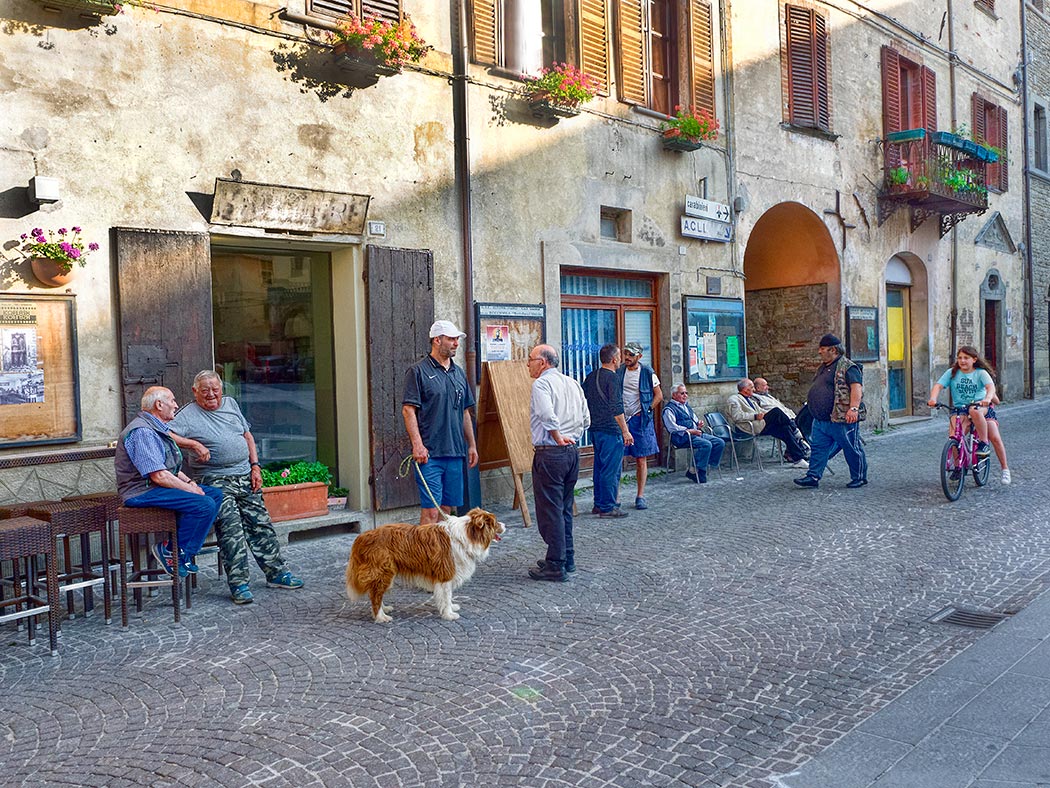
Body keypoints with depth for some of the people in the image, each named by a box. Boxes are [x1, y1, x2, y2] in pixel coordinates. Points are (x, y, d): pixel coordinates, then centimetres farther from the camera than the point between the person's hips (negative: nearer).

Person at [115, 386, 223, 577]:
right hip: (142, 493, -11)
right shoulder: (142, 432, -18)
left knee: (215, 494, 1)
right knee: (204, 505, -24)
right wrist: (191, 489, -15)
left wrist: (189, 482, 6)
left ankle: (173, 547, -3)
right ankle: (177, 554, -11)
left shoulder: (157, 429, 18)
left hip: (156, 488, 11)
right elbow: (159, 476, -24)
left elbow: (171, 468, 24)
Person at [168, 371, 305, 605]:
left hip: (245, 477, 6)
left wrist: (255, 467, 9)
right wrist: (193, 444, -26)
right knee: (231, 528, -16)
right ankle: (238, 583, -12)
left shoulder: (231, 404, 15)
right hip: (216, 481, -5)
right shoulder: (188, 415, -1)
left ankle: (276, 572, 16)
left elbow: (247, 436, 18)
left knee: (260, 524, 8)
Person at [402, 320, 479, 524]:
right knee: (431, 510, -9)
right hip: (429, 454, -6)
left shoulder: (459, 373, 16)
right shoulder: (418, 371, -4)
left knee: (447, 508, 10)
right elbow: (408, 410, -10)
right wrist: (417, 444, -18)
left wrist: (472, 445, 18)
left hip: (455, 453, 6)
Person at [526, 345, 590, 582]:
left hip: (549, 454, -8)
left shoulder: (541, 383, -10)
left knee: (550, 511, -2)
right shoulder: (573, 384, 14)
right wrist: (571, 438, 12)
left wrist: (558, 438, -14)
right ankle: (567, 558, 26)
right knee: (565, 508, 18)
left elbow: (548, 415, -26)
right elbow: (585, 420, 14)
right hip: (573, 451, 8)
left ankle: (555, 566, 2)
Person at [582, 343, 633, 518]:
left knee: (599, 467, 15)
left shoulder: (590, 377, 12)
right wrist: (625, 431, -15)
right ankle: (608, 507, 1)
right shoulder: (612, 378, -14)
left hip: (595, 429, 9)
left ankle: (599, 504, 21)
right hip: (610, 430, -9)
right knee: (611, 469, -3)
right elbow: (616, 408, -18)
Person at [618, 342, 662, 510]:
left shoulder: (647, 372, 1)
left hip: (640, 420, -1)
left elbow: (658, 395, 5)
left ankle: (640, 496, 9)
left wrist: (647, 411, -4)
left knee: (641, 459, 3)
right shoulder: (618, 373, 6)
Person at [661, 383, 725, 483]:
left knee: (720, 443, -7)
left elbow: (695, 419, 32)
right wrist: (689, 431, -17)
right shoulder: (669, 409, -2)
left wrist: (699, 424, 7)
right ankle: (698, 474, -22)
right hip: (682, 437, -9)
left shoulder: (686, 406, 26)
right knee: (706, 444, -30)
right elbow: (673, 428, -13)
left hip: (696, 433, 9)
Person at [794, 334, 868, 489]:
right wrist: (811, 399, 26)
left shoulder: (847, 367, -13)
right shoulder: (823, 367, 16)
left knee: (852, 449, 4)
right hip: (821, 420, 9)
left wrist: (853, 408, -32)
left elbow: (857, 387, -23)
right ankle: (813, 477, 10)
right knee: (818, 447, 7)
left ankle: (859, 477, 17)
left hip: (842, 419, -9)